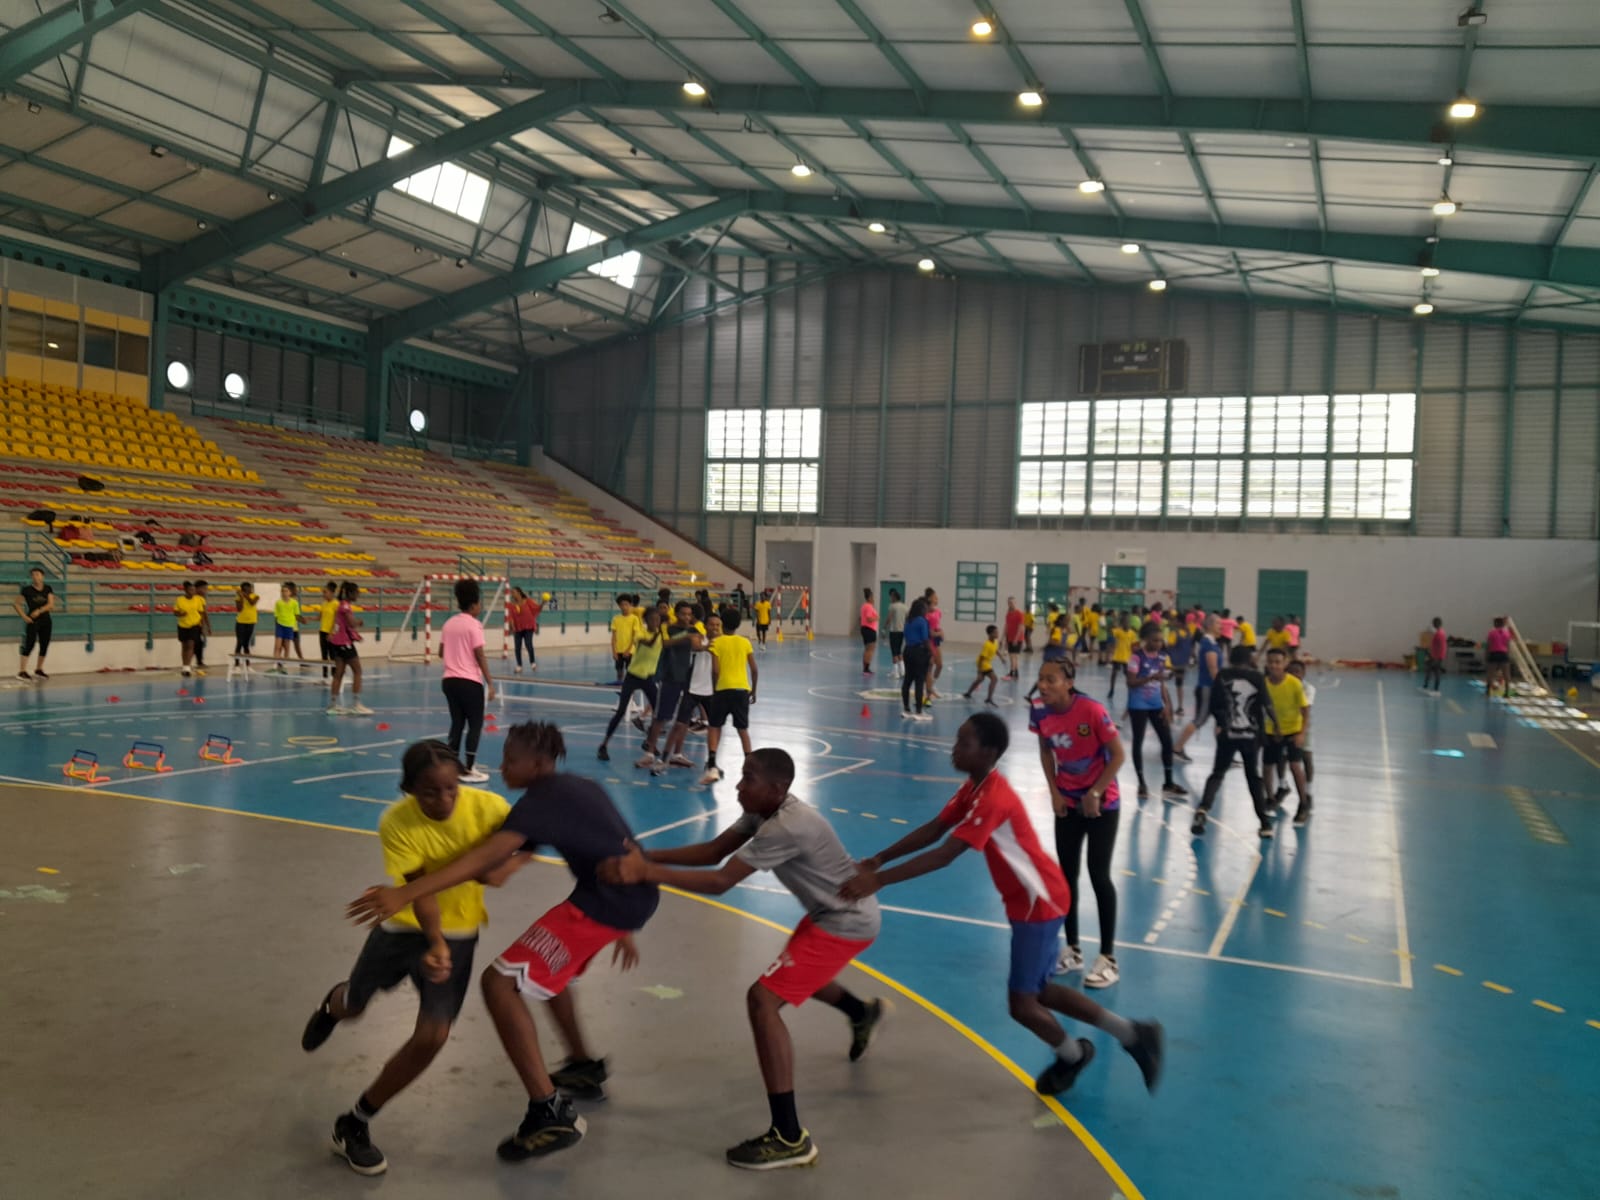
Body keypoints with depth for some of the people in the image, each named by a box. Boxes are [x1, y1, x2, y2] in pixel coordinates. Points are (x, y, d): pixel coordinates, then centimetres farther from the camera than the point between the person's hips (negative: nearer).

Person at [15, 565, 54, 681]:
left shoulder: (48, 589, 3)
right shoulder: (27, 589, -4)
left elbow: (51, 604, -4)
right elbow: (16, 603, -1)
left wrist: (39, 611, -19)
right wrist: (23, 616, -10)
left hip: (45, 620, 4)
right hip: (32, 621, -4)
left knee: (44, 645, 8)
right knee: (30, 644, -12)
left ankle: (38, 670, 21)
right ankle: (22, 671, -13)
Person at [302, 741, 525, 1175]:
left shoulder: (487, 806, -23)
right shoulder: (396, 823, -25)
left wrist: (504, 869, -27)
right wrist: (435, 943, -46)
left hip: (458, 932, 0)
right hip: (404, 927, 0)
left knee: (431, 1038, -11)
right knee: (354, 1006, 22)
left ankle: (353, 1125, 12)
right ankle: (334, 1004, 65)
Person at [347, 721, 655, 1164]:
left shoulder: (541, 799, -9)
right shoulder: (580, 787, 18)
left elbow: (486, 858, -23)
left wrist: (404, 894, -28)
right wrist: (622, 929, 33)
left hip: (605, 903, -10)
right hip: (635, 895, 10)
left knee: (500, 981, -8)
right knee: (544, 966, 31)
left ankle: (551, 1114, -10)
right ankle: (585, 1069, 44)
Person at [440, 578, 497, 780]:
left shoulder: (449, 623, 8)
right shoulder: (474, 625, -12)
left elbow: (441, 653, 13)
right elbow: (480, 656, -14)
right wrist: (490, 682, -11)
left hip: (449, 680, 7)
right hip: (470, 682, -7)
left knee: (457, 722, 14)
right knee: (475, 724, 3)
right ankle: (469, 770, 2)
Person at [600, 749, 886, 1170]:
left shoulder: (785, 828, -31)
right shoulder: (767, 811, -1)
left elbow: (719, 882, -33)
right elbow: (713, 851, -3)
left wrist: (646, 873, -36)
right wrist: (648, 855, -15)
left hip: (846, 923, -10)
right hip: (839, 911, 10)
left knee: (763, 999, -17)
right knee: (796, 973, 35)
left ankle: (790, 1138, -14)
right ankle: (863, 1013, 65)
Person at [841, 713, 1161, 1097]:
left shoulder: (993, 799, -29)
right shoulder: (974, 788, 3)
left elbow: (944, 855, -36)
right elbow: (932, 831, 2)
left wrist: (878, 880, -38)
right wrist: (878, 859, -9)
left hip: (1039, 902, -10)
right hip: (1031, 900, 10)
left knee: (1021, 1004, 0)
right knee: (1037, 992, 19)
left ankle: (1072, 1055, 31)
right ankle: (1134, 1034, 29)